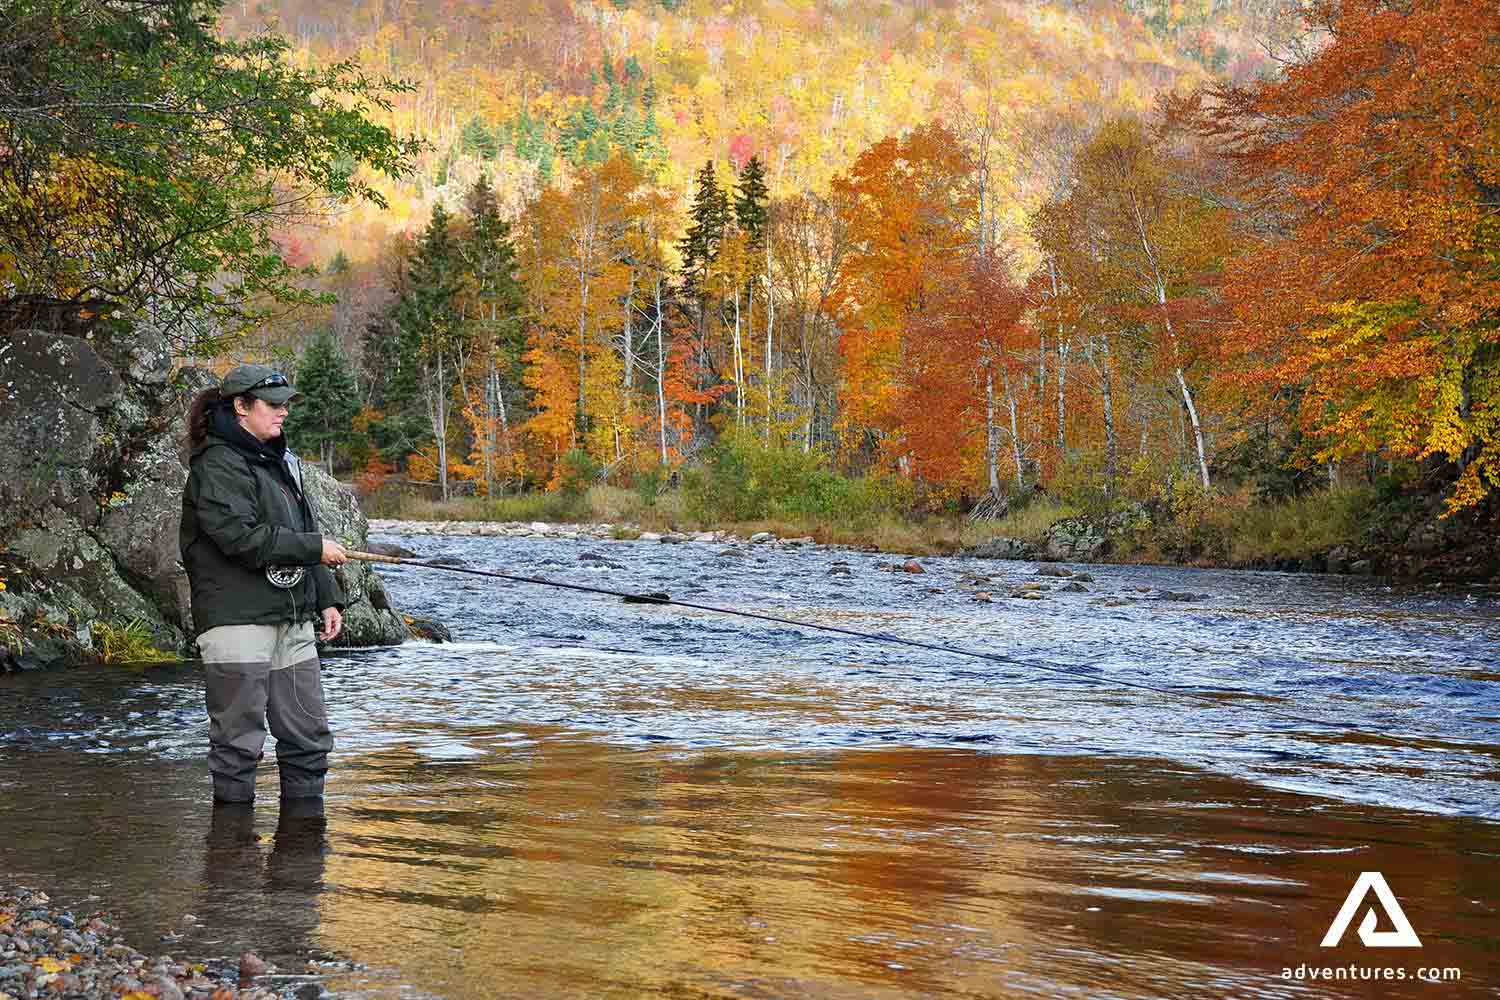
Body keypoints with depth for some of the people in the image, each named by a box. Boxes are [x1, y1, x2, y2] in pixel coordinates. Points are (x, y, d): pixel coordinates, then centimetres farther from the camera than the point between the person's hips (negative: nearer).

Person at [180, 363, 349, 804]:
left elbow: (302, 533, 24)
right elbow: (241, 537, -21)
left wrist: (327, 599, 15)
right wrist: (315, 548, -15)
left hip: (292, 619, 9)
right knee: (239, 741, -4)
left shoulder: (279, 462, 20)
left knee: (309, 735, 10)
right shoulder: (218, 463, -9)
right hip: (237, 620, -9)